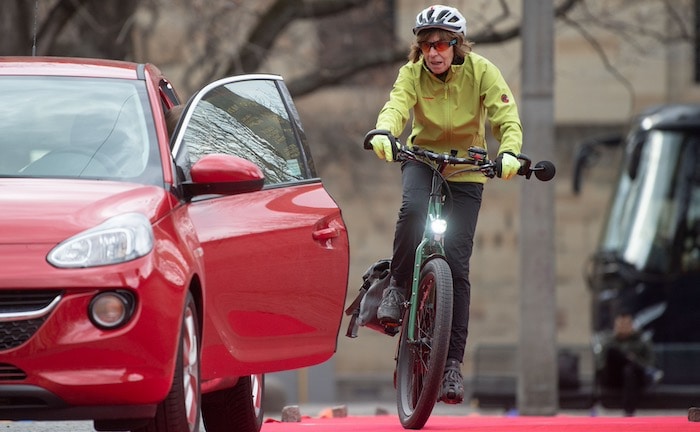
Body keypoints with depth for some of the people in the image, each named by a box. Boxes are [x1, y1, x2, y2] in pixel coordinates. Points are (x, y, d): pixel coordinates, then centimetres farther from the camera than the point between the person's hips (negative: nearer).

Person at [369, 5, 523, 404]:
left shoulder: (482, 72, -15)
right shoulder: (412, 73, -13)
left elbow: (507, 117, -23)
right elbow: (396, 105, -31)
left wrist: (509, 152, -44)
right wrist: (384, 132, -54)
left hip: (467, 170, 0)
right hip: (423, 158, 0)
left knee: (456, 263, -8)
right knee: (414, 209, -36)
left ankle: (453, 362, -5)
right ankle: (397, 289, -14)